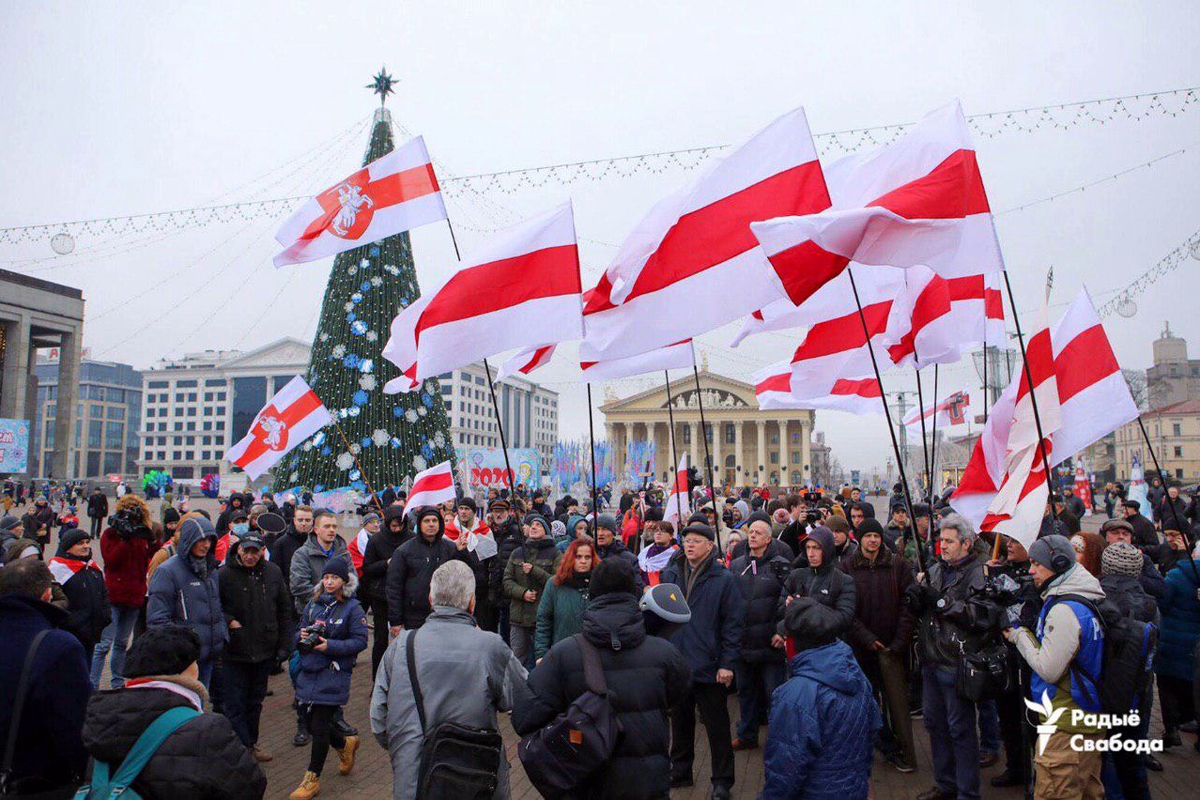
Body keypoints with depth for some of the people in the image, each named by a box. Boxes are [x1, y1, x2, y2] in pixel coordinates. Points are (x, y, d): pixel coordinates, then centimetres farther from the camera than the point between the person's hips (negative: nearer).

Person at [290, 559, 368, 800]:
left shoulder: (353, 608, -7)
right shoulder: (314, 603, 9)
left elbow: (360, 641, -11)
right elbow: (301, 628, 19)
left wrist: (330, 646, -21)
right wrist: (303, 636, -5)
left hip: (334, 674, -6)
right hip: (310, 671, 6)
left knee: (319, 726, -2)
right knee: (312, 724, 12)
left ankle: (312, 779, 15)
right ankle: (345, 744, 41)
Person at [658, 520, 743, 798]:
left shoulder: (723, 579, -7)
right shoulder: (669, 574, 4)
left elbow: (733, 624, -8)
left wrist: (728, 663, -12)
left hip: (709, 667, -4)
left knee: (717, 726, 8)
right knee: (680, 722, 18)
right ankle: (680, 772, 35)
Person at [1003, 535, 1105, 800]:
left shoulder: (1063, 610, -21)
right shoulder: (1090, 600, 9)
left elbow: (1048, 670, -20)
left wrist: (1019, 635, -8)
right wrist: (1023, 633, 8)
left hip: (1064, 723, -10)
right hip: (1090, 720, 10)